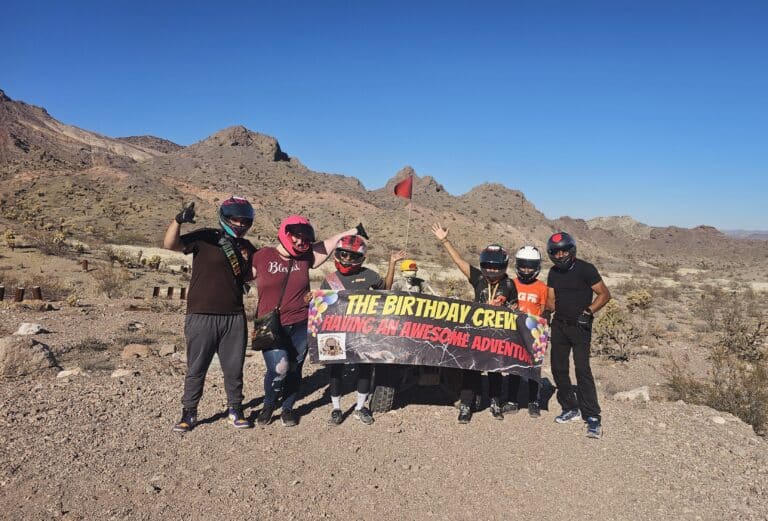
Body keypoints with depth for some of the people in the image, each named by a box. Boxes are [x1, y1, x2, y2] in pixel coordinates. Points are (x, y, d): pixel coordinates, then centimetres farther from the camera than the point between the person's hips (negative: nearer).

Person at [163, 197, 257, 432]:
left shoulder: (247, 248, 12)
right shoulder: (205, 237, -4)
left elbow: (251, 276, 27)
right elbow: (170, 244, -17)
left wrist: (247, 262, 7)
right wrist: (178, 221, -33)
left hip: (235, 318, 4)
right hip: (202, 316, -4)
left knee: (234, 368, 11)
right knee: (196, 368, 6)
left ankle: (235, 409, 26)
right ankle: (189, 413, 20)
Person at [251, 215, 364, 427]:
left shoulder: (306, 257, 5)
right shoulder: (262, 256, -1)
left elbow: (332, 242, 9)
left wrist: (355, 231, 9)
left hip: (300, 326, 3)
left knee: (294, 370, 12)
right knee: (279, 368, -16)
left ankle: (287, 409, 35)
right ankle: (268, 405, 14)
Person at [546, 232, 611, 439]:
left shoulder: (585, 269, -10)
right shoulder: (554, 273, 9)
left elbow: (605, 294, -8)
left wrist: (588, 311, -18)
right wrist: (552, 307, -9)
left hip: (579, 326, -6)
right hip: (559, 324, 6)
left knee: (582, 369, -12)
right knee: (558, 368, 8)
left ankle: (593, 417, -6)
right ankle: (570, 409, 24)